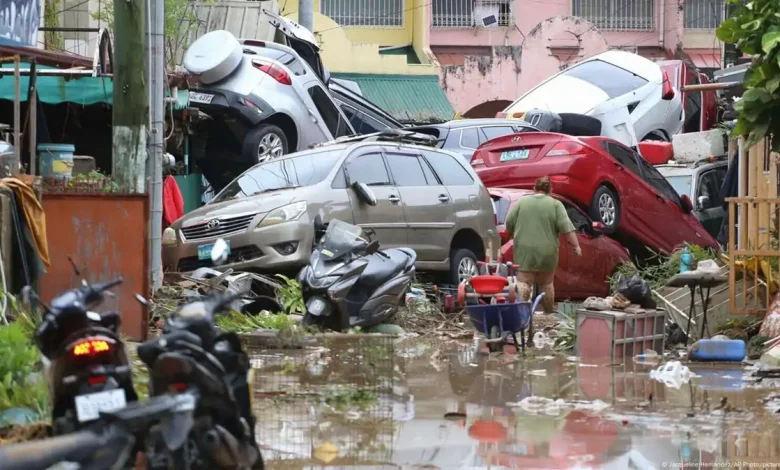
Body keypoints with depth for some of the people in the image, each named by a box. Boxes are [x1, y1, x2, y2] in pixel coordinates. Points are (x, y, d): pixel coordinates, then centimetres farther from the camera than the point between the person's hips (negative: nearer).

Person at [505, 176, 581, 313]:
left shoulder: (521, 202, 5)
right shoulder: (555, 205, 0)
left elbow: (509, 223, 6)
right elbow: (566, 227, -7)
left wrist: (517, 234, 23)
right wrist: (576, 245, -5)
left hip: (525, 250, 0)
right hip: (547, 251, 0)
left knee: (523, 282, -4)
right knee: (546, 284, 11)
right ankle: (548, 314, 19)